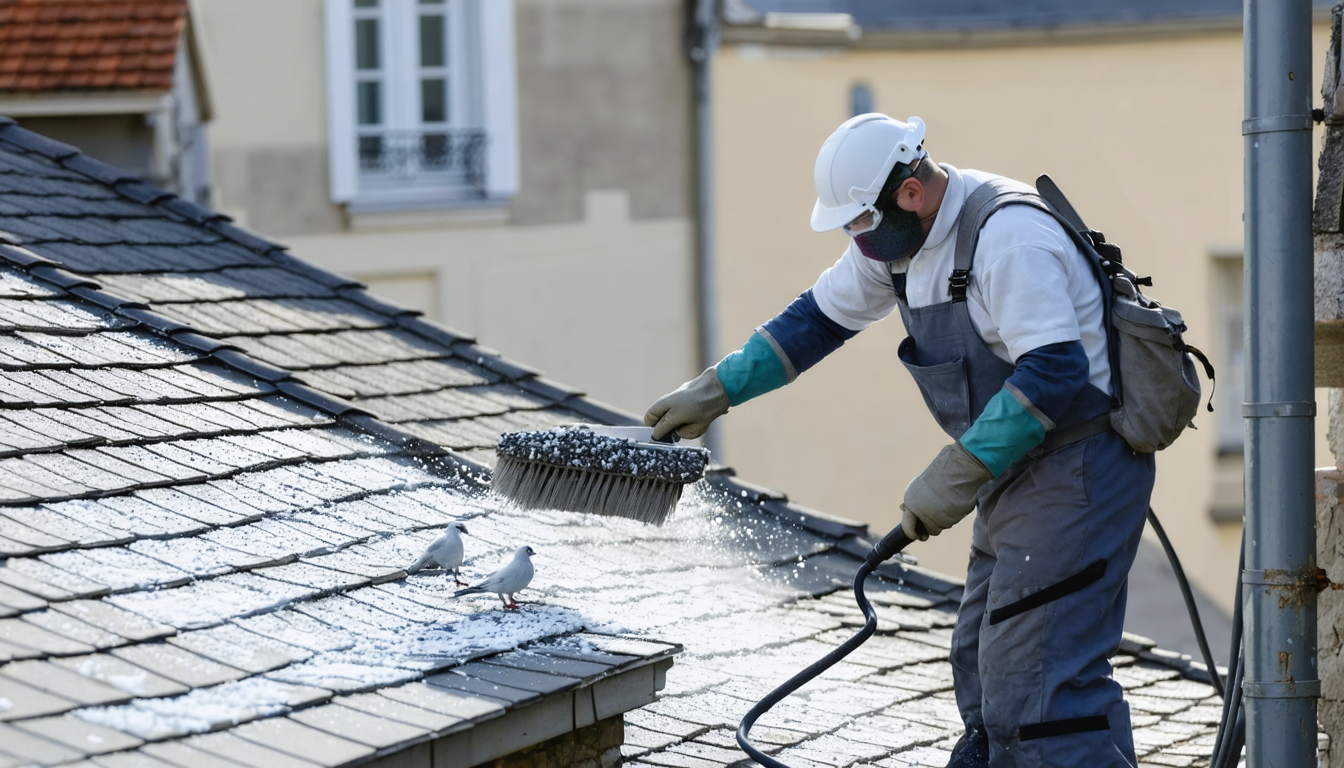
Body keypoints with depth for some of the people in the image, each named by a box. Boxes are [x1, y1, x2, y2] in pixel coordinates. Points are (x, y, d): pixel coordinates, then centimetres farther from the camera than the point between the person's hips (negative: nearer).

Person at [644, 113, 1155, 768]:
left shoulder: (1008, 237, -23)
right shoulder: (894, 237, 7)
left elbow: (1054, 372, -29)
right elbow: (820, 317, 18)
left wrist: (956, 475, -27)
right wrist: (714, 391, 13)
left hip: (1077, 469, -10)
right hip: (1018, 473, 10)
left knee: (1037, 680, -14)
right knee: (984, 670, 13)